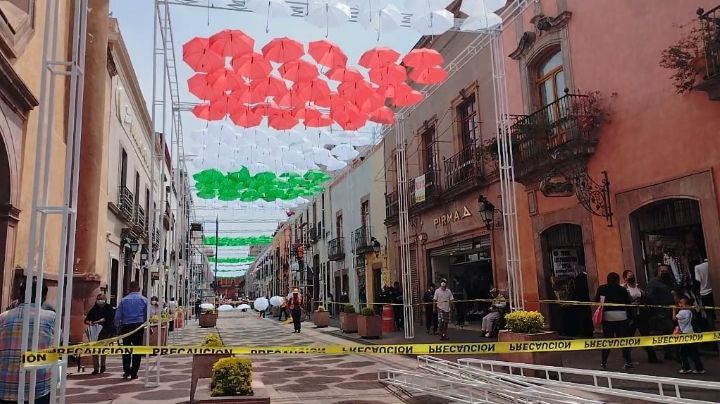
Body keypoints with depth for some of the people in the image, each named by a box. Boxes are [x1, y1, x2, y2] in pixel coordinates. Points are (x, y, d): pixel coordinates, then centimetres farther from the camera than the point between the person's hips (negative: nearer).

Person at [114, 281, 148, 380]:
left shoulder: (123, 300, 4)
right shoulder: (144, 300, 1)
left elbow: (118, 316, 4)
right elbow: (147, 315, 2)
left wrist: (118, 327, 13)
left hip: (126, 326, 1)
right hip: (139, 326, -1)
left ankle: (126, 371, 6)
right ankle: (134, 373, 6)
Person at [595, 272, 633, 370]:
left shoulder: (601, 289, 3)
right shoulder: (622, 289, 3)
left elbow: (596, 301, -3)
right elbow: (628, 303, 1)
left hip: (607, 316, 1)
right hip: (621, 316, 0)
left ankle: (604, 363, 9)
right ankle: (628, 362, 5)